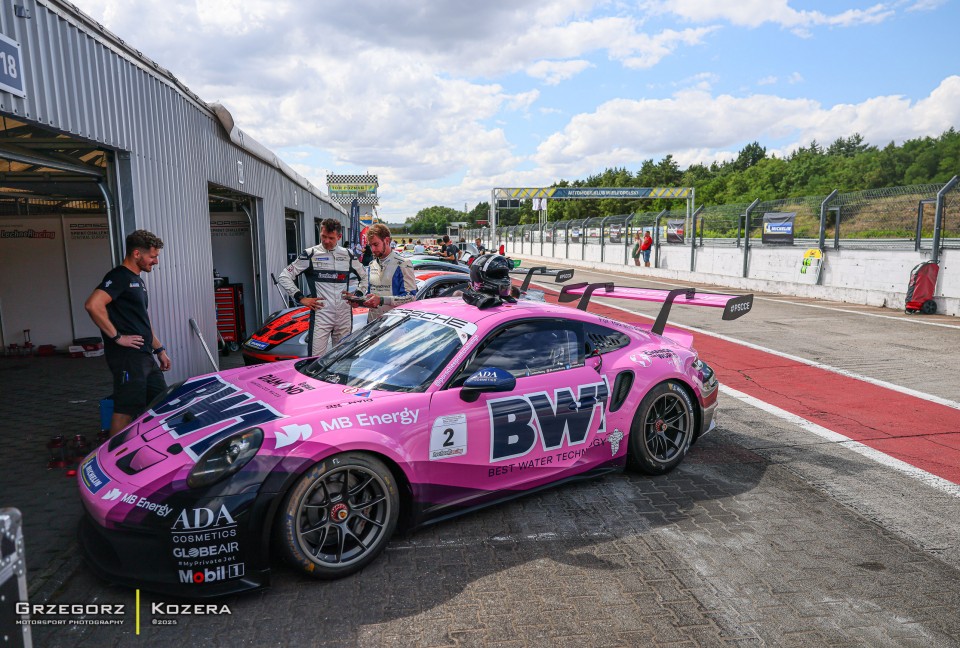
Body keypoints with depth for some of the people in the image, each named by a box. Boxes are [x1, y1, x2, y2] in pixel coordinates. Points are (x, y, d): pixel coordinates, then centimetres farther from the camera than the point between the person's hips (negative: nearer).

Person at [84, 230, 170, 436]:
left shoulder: (137, 280, 20)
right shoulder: (119, 276, -10)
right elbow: (93, 305, -26)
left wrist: (159, 349, 21)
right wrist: (117, 336, -20)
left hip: (145, 357, 10)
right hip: (127, 357, -10)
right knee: (125, 411, -5)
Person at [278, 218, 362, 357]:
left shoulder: (348, 255, 10)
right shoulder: (310, 254, 0)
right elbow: (284, 277, 2)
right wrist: (301, 298, -5)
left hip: (345, 315, 4)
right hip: (321, 314, -3)